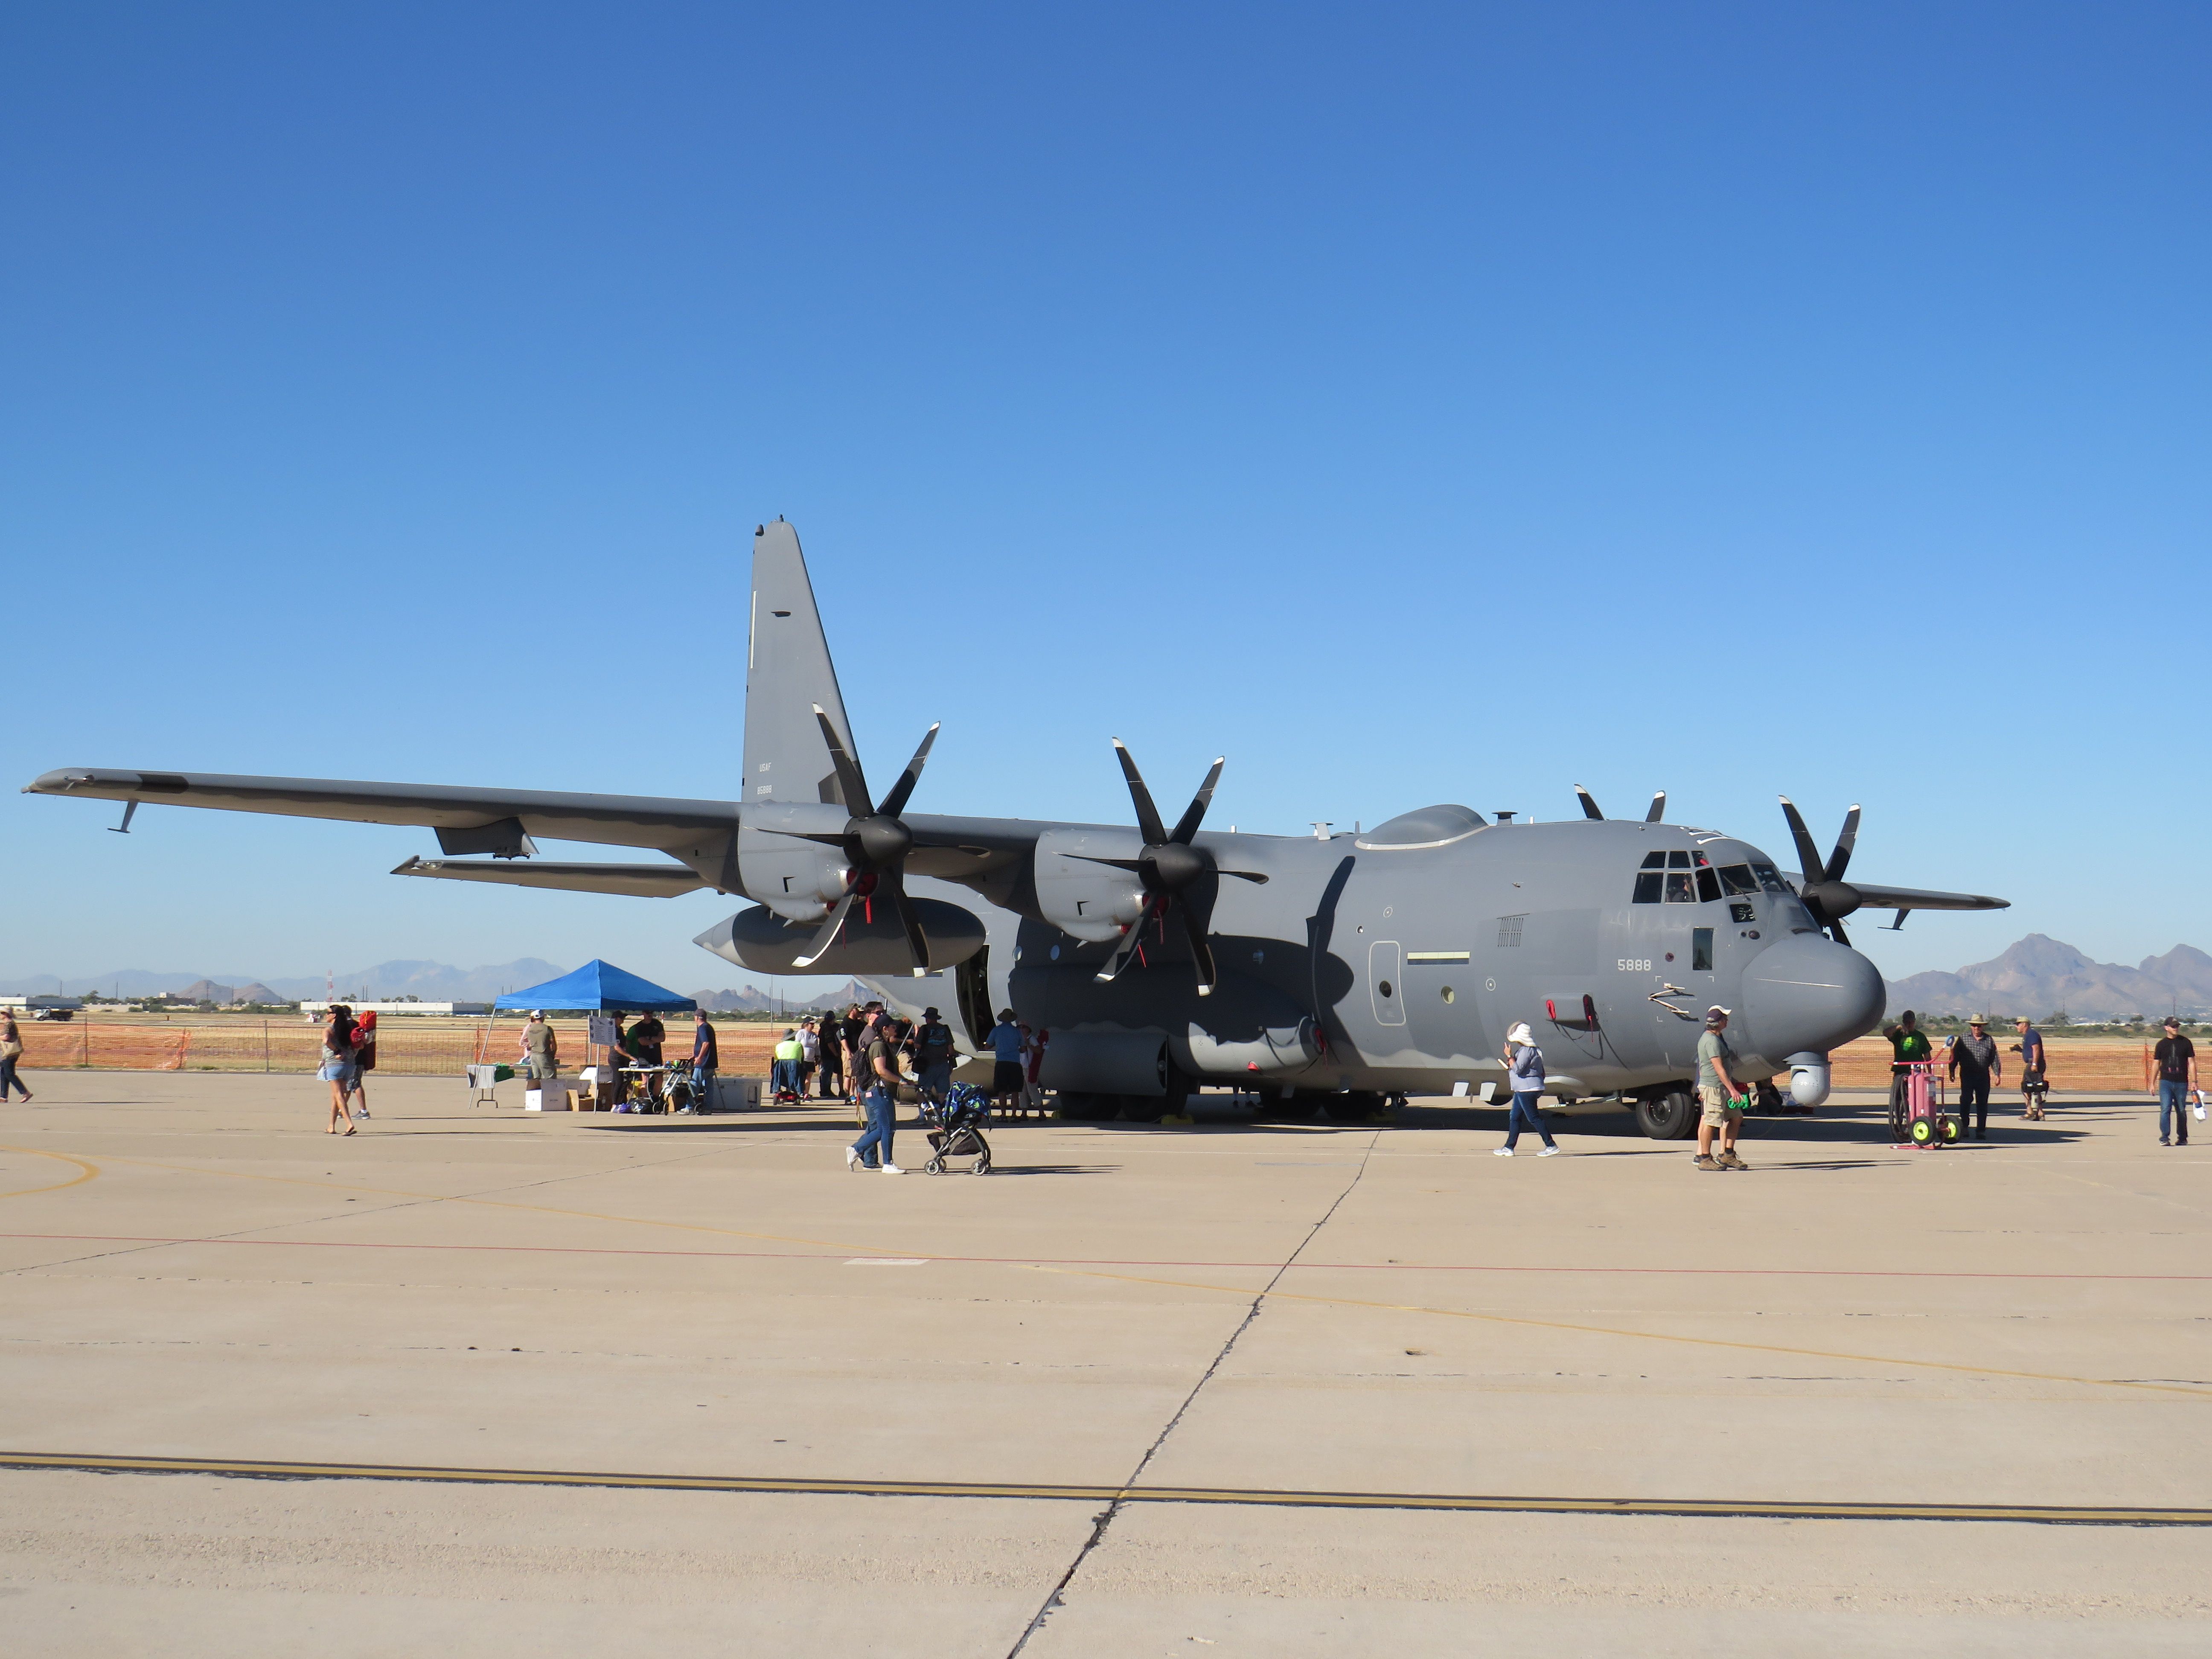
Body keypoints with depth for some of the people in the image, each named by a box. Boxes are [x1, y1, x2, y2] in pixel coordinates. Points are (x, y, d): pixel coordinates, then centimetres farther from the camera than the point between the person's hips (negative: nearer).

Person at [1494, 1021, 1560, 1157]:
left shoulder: (1527, 1051, -17)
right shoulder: (1530, 1050, 16)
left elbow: (1518, 1069, -23)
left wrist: (1509, 1056, -15)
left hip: (1528, 1090, -11)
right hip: (1522, 1090, 11)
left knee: (1534, 1118, -9)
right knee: (1514, 1117, 13)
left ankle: (1551, 1146, -7)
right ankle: (1509, 1148, 16)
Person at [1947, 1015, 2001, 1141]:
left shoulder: (1989, 1040, 9)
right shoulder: (1963, 1039, 4)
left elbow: (1995, 1059, 12)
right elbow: (1955, 1056, 5)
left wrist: (1997, 1074, 6)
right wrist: (1952, 1071, -2)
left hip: (1983, 1076, 2)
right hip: (1967, 1075, -2)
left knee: (1982, 1103, 4)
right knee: (1966, 1099, -10)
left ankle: (1981, 1130, 9)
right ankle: (1964, 1125, 4)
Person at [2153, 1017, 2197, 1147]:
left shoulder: (2186, 1043, 6)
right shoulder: (2161, 1044, 7)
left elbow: (2191, 1063, 6)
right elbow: (2157, 1064, 11)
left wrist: (2194, 1081, -1)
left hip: (2182, 1083, 1)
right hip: (2165, 1082, -1)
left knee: (2181, 1111, 8)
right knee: (2165, 1109, -12)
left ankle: (2182, 1138, 19)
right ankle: (2164, 1138, -12)